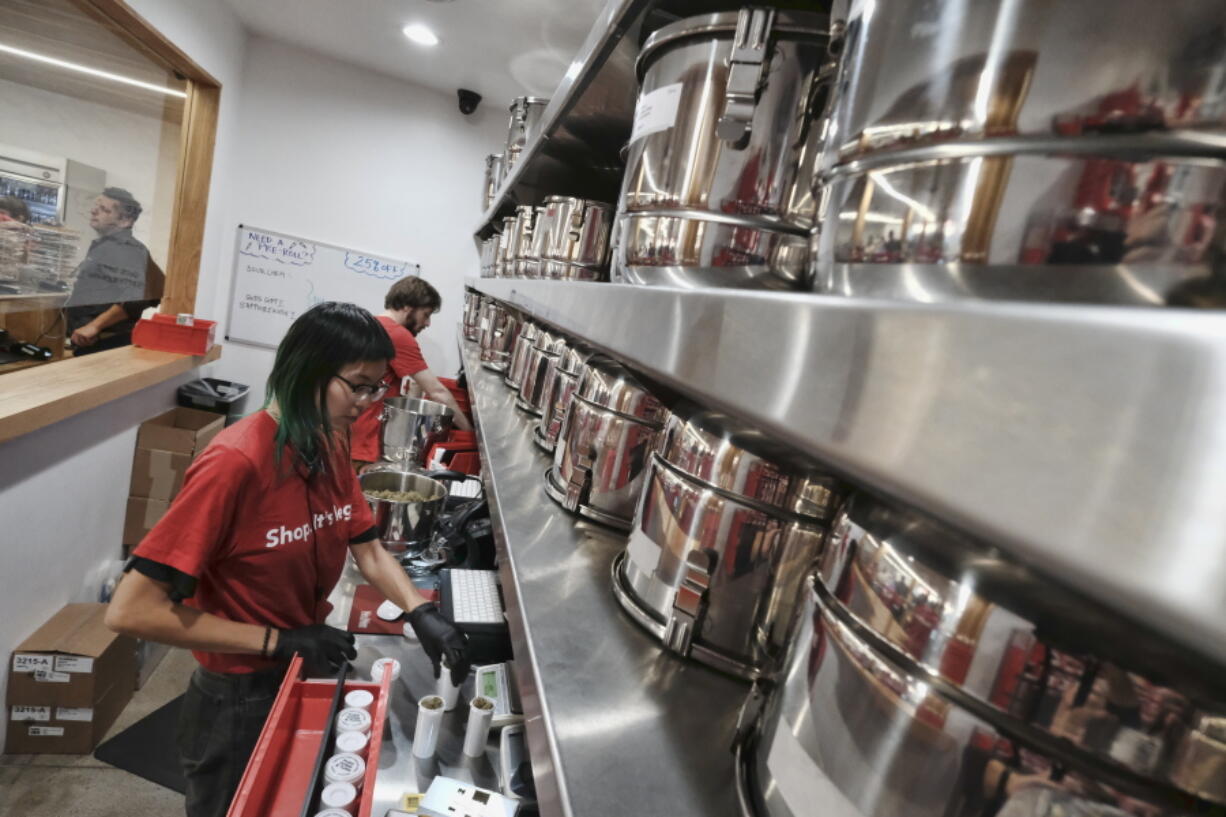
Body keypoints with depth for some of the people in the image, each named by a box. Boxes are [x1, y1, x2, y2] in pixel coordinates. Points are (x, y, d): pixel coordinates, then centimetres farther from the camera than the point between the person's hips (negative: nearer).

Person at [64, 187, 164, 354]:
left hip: (107, 345, -9)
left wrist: (94, 326, -25)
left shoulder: (129, 249, -12)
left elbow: (135, 299, -26)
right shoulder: (101, 246, 19)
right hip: (86, 342, 9)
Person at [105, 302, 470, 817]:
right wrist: (277, 640, -25)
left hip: (307, 679, 7)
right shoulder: (235, 462, -28)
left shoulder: (330, 446, -5)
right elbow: (131, 611, -26)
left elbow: (369, 551, 1)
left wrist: (422, 615, -15)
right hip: (239, 701, -6)